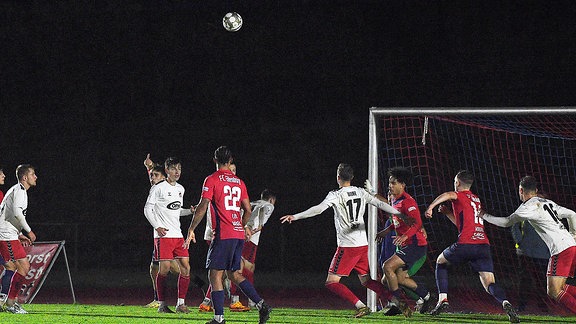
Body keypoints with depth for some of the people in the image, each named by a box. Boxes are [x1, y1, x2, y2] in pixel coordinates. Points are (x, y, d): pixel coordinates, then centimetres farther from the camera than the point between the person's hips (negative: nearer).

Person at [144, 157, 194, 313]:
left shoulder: (180, 189, 16)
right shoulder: (158, 188, -5)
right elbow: (148, 209, -3)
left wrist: (190, 211, 9)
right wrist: (157, 227, -12)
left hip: (178, 235, 7)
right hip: (163, 235, -7)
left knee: (185, 268, -1)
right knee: (164, 268, -10)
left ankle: (181, 303, 7)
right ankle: (162, 305, -2)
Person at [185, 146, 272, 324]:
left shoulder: (211, 180, -4)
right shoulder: (239, 182, 14)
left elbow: (203, 207, -12)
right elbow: (248, 210, 17)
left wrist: (191, 230, -7)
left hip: (223, 234, -6)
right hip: (239, 234, 6)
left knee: (215, 274, -2)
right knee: (234, 274, 16)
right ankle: (261, 304, 4)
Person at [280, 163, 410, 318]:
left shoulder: (336, 195, -9)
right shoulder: (361, 192, 9)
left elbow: (319, 209, -22)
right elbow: (380, 204, 13)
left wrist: (295, 216, -24)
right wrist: (400, 213, 23)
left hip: (347, 246, -7)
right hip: (363, 244, 7)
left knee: (331, 282, -4)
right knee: (366, 280, 20)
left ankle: (360, 306, -16)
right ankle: (399, 302, 12)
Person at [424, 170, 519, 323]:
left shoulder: (460, 196, 6)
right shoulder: (476, 199, 29)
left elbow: (448, 195, -20)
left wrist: (430, 207, -17)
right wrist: (447, 213, 39)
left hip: (465, 244, -5)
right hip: (484, 245, 5)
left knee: (441, 261, 24)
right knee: (489, 283, -3)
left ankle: (443, 300, 13)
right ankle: (505, 303, -34)